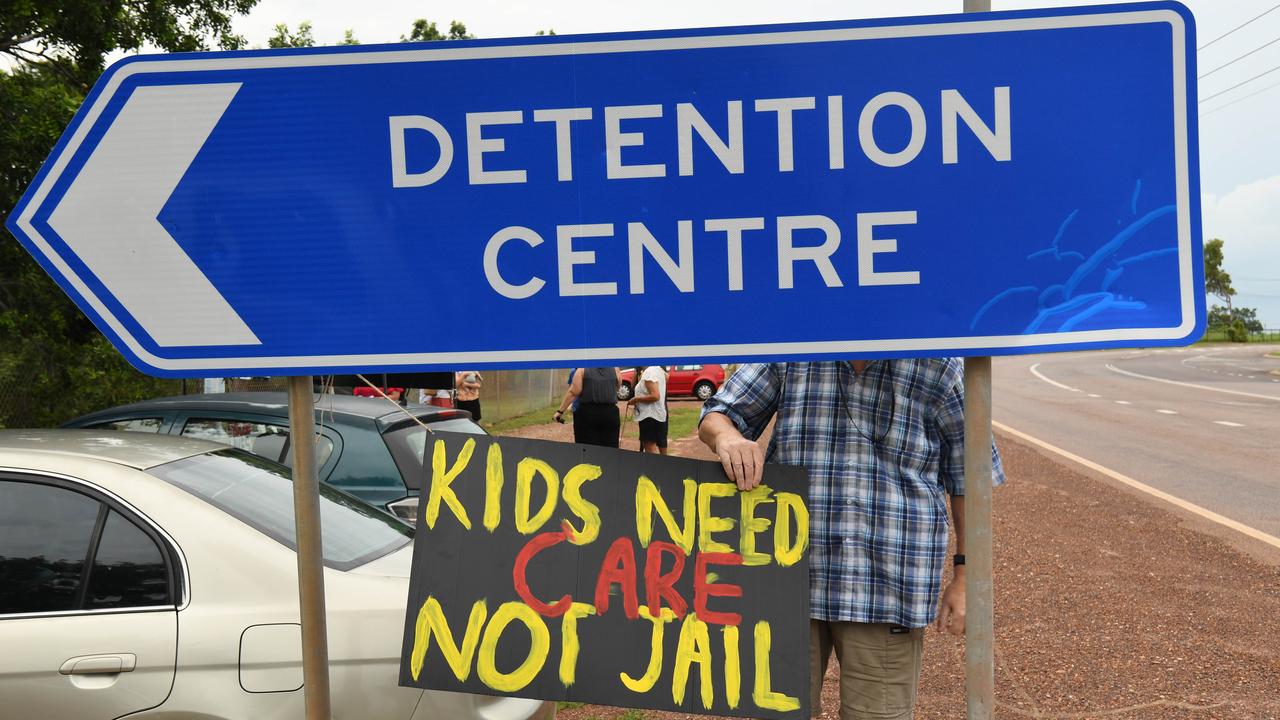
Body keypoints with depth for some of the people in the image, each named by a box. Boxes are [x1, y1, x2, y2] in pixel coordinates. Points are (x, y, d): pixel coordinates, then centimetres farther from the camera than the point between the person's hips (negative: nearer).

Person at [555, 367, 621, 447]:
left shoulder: (583, 369, -2)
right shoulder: (615, 369, 6)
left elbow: (574, 392, -8)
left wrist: (560, 411, -5)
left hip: (587, 413, -2)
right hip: (610, 414, 2)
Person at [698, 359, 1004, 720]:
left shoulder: (938, 366, -3)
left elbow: (966, 477, 4)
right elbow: (715, 416, 7)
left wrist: (964, 575, 2)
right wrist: (728, 436, -18)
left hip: (887, 586, -1)